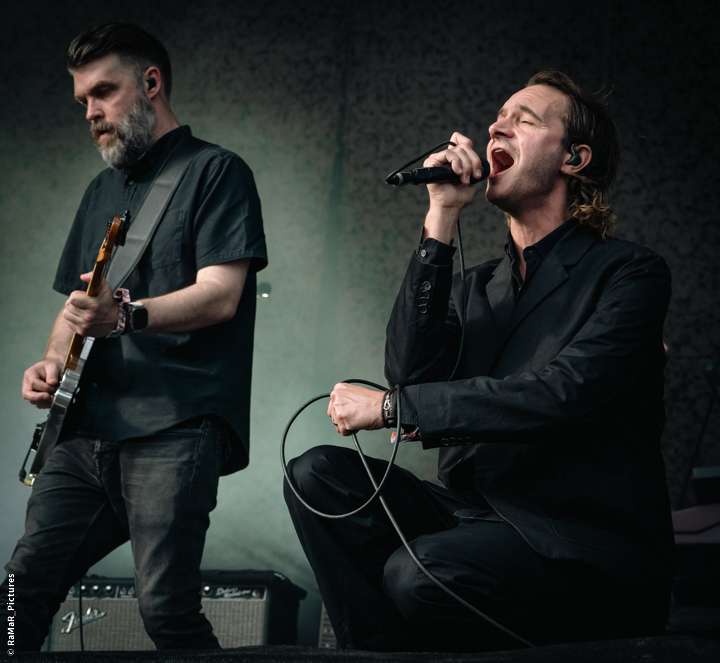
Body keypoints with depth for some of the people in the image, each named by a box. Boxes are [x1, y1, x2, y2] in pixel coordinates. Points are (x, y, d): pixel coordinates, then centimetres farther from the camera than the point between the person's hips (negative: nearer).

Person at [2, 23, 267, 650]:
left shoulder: (216, 173, 2)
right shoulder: (102, 191, 25)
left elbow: (220, 295, -10)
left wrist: (127, 314, -26)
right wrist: (52, 362, 7)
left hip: (173, 429, -7)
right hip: (88, 433, 7)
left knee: (166, 609, -15)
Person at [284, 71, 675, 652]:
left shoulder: (629, 273, -3)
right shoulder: (477, 287, 17)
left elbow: (559, 395, -19)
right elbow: (410, 370, -2)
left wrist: (390, 407, -13)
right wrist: (442, 219, -3)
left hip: (589, 551, -6)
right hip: (478, 515, 6)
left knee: (421, 573, -32)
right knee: (318, 474, -10)